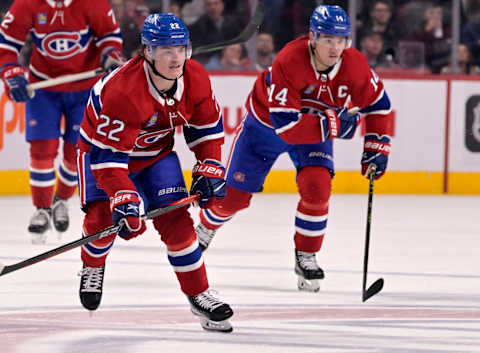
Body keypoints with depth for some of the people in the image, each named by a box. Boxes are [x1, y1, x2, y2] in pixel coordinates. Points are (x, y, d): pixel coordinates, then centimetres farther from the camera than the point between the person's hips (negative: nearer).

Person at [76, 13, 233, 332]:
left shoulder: (195, 79, -18)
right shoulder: (123, 90, -37)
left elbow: (207, 126, 0)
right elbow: (109, 154, -36)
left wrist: (209, 170, -6)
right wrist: (123, 199, -43)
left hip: (156, 151, 4)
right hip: (102, 147, -4)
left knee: (175, 219, -7)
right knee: (102, 217, -19)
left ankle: (200, 296, 2)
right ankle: (93, 267, 16)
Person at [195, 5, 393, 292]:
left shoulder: (354, 64, -24)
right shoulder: (289, 61, -38)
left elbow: (378, 104, -8)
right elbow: (284, 124, -39)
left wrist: (377, 149, -14)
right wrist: (331, 125, -41)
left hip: (317, 127, 3)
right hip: (266, 124, -3)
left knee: (317, 187, -22)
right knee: (235, 195, 5)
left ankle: (306, 257, -2)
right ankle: (205, 228, 38)